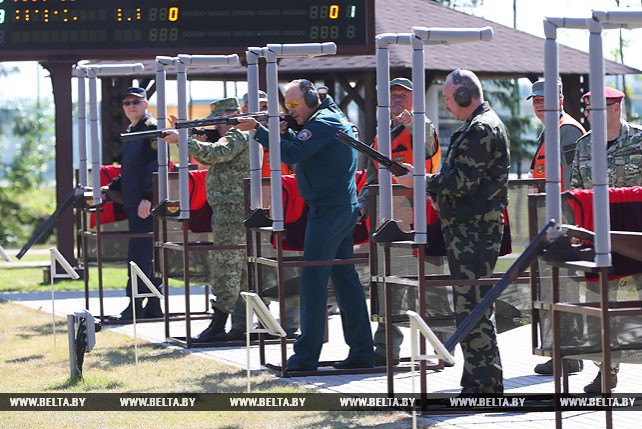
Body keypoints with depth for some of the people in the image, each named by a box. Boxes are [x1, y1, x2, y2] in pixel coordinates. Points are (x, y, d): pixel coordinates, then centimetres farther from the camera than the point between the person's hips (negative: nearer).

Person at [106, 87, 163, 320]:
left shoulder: (151, 128, -9)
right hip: (134, 203, 10)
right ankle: (153, 305, 15)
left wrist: (147, 198, -23)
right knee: (148, 254, 11)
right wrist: (112, 187, 17)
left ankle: (135, 306, -10)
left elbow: (157, 165, -18)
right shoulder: (132, 131, 21)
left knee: (139, 252, -10)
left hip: (146, 204, -10)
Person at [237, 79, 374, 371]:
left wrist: (258, 130, -22)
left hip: (328, 210, -11)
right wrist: (285, 131, 3)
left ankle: (306, 356, -10)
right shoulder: (334, 117, 18)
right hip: (344, 209, 11)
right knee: (345, 279, 12)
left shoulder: (323, 123, -14)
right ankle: (361, 352, 13)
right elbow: (301, 153, 20)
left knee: (313, 281, -9)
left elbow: (292, 154, -25)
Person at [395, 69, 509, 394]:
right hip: (469, 230, 11)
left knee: (471, 306, -9)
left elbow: (462, 181, -20)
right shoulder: (477, 127, 20)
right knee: (469, 306, 13)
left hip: (473, 231, -11)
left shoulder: (481, 129, -14)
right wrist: (423, 179, 15)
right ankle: (477, 382, 17)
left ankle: (485, 384, -8)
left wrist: (421, 182, -11)